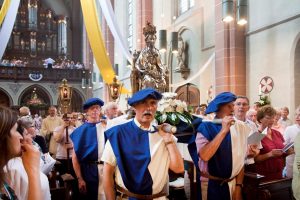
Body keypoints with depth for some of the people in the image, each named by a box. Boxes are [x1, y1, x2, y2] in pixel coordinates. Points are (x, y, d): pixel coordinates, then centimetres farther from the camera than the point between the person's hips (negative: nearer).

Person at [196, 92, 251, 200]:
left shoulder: (238, 127, 0)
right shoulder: (206, 126, -12)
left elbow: (240, 160, 1)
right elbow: (204, 156, -27)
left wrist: (238, 186, -3)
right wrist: (223, 130, -25)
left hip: (233, 184, 3)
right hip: (211, 185, -3)